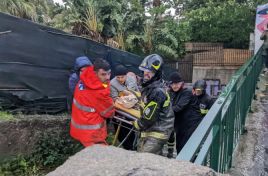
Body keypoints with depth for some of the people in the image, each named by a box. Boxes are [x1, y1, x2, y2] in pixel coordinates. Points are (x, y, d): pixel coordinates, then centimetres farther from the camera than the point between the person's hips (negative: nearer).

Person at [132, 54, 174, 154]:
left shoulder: (157, 92, -24)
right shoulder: (149, 87, 7)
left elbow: (149, 118, -23)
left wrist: (136, 124, -7)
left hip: (157, 133, -10)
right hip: (149, 130, 10)